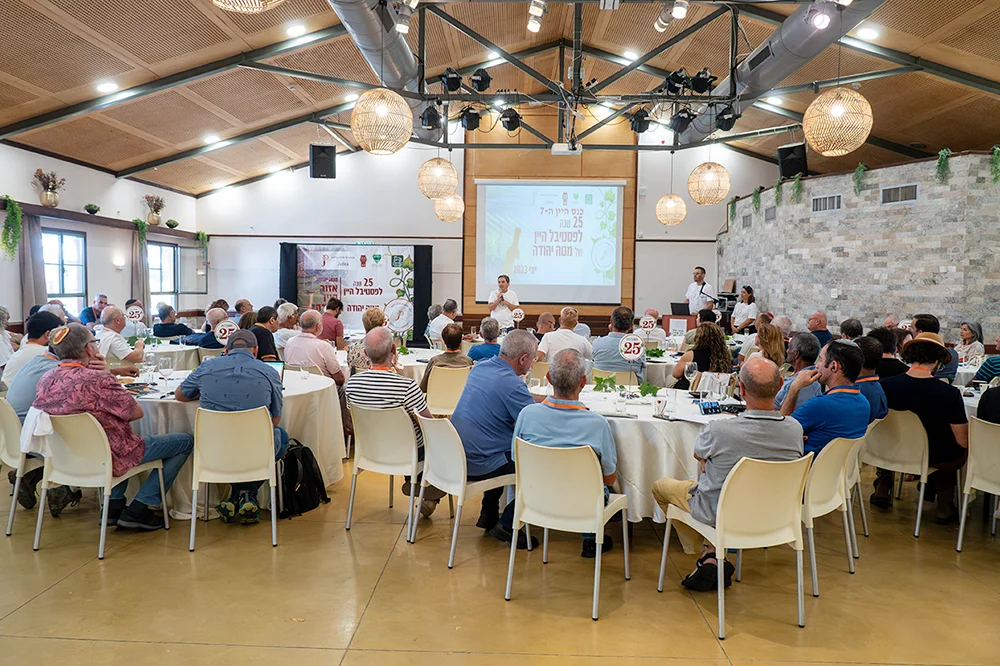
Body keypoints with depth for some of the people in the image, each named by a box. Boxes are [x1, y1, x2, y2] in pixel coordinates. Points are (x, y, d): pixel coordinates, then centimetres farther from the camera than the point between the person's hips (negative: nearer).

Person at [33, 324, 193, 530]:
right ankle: (137, 511, 5)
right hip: (107, 459, -8)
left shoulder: (46, 379, -4)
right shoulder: (97, 380, -28)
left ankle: (114, 505, 29)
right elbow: (136, 412, -16)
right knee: (185, 442, 3)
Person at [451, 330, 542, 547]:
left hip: (455, 455, 9)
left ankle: (489, 514, 37)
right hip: (478, 465, -9)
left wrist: (540, 399, 22)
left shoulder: (480, 367, 5)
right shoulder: (511, 384, -22)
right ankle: (506, 525, 10)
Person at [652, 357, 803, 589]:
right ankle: (713, 552, 23)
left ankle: (709, 559, 19)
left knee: (660, 486, 19)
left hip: (721, 515, -5)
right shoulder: (795, 429, -18)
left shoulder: (719, 430, -32)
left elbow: (698, 455, -7)